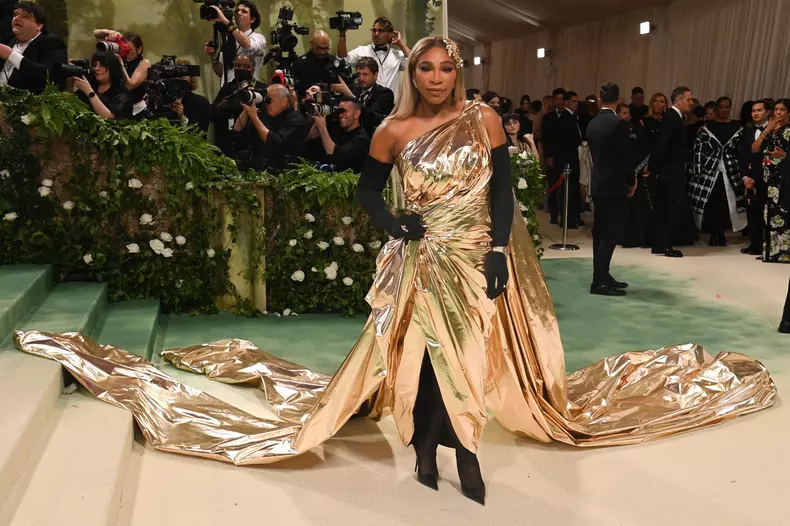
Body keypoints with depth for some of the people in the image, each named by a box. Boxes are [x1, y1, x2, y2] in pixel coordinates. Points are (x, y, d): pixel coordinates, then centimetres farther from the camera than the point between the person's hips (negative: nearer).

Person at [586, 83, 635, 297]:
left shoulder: (592, 123, 8)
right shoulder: (619, 123, -14)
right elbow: (624, 157, -14)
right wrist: (632, 181, 2)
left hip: (598, 183, 8)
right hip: (614, 185, -8)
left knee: (601, 233, 13)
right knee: (611, 233, -5)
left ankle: (602, 276, 20)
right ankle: (600, 281, -6)